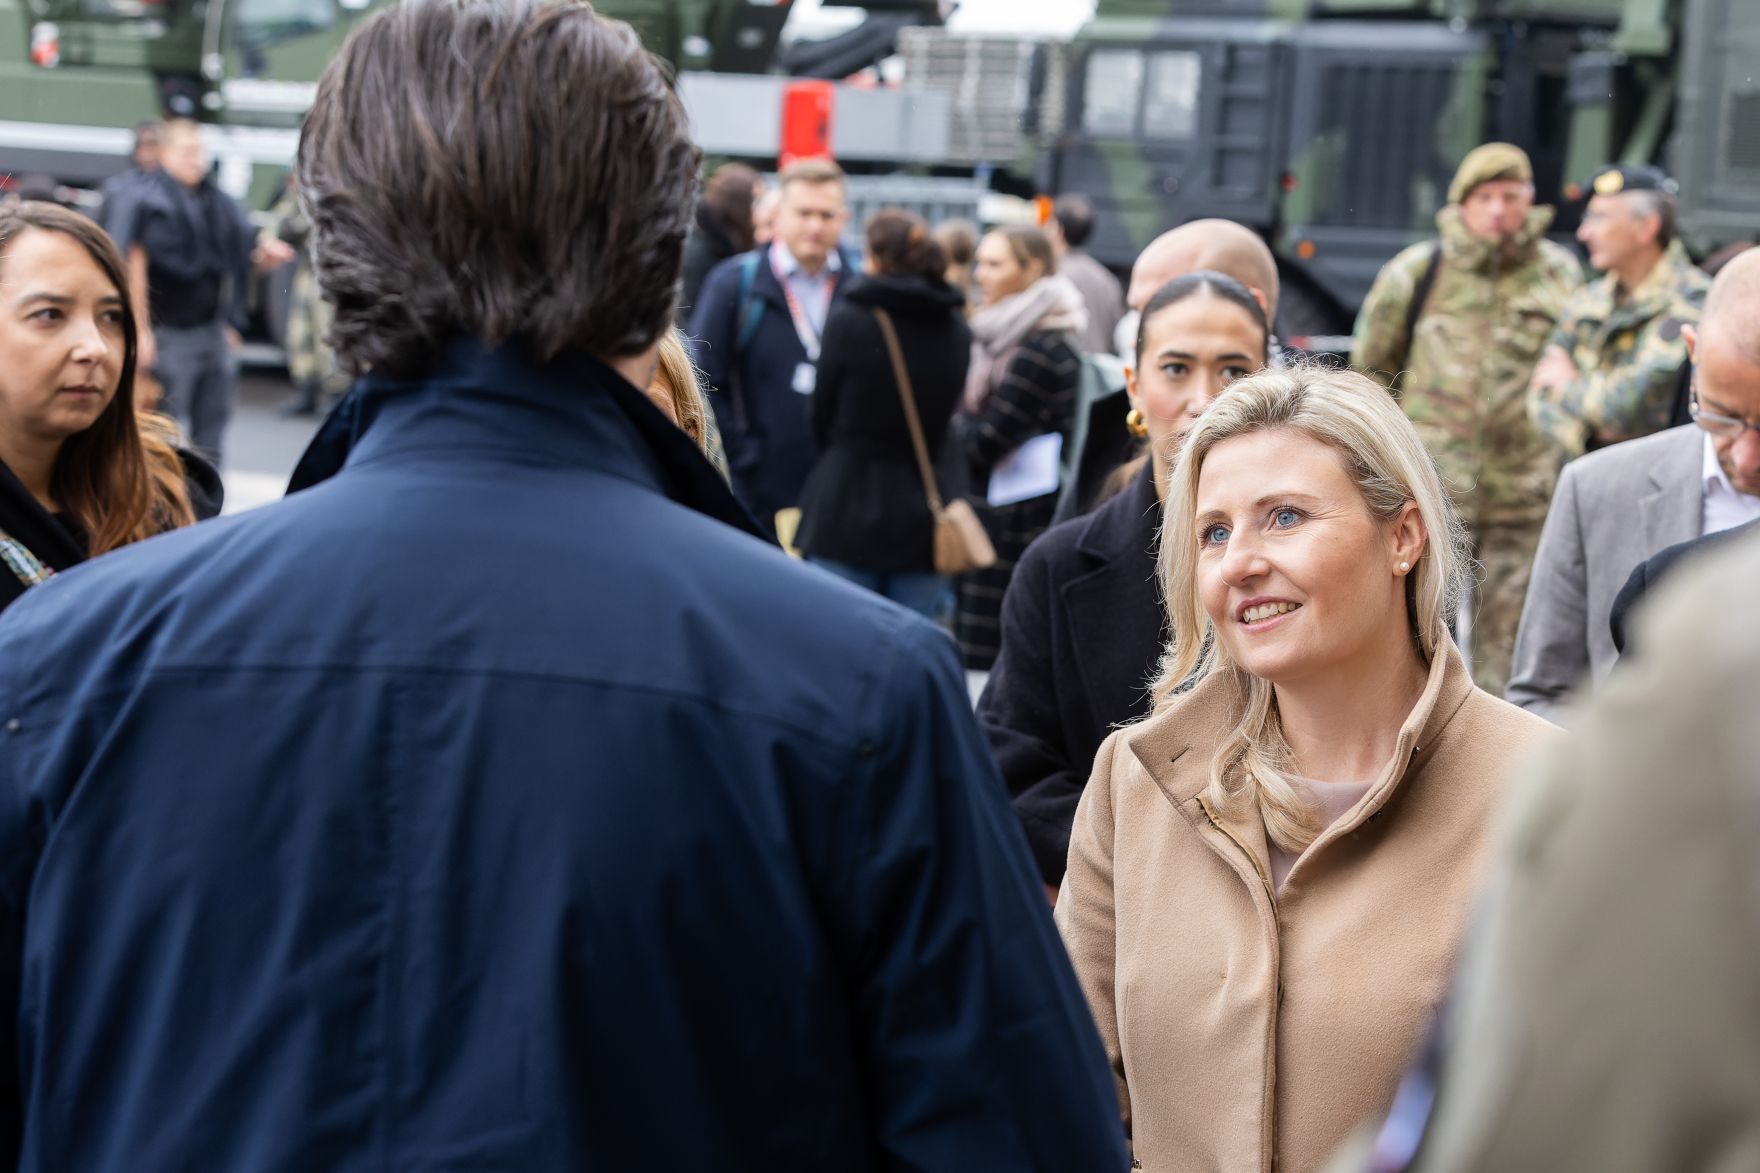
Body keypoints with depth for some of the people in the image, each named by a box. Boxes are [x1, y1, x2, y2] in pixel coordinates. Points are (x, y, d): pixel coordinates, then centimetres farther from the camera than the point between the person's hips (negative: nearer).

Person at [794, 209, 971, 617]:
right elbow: (951, 419, 8)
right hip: (922, 518, 4)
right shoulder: (957, 331, 2)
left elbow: (823, 415, 0)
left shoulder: (849, 319, -9)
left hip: (848, 510, -3)